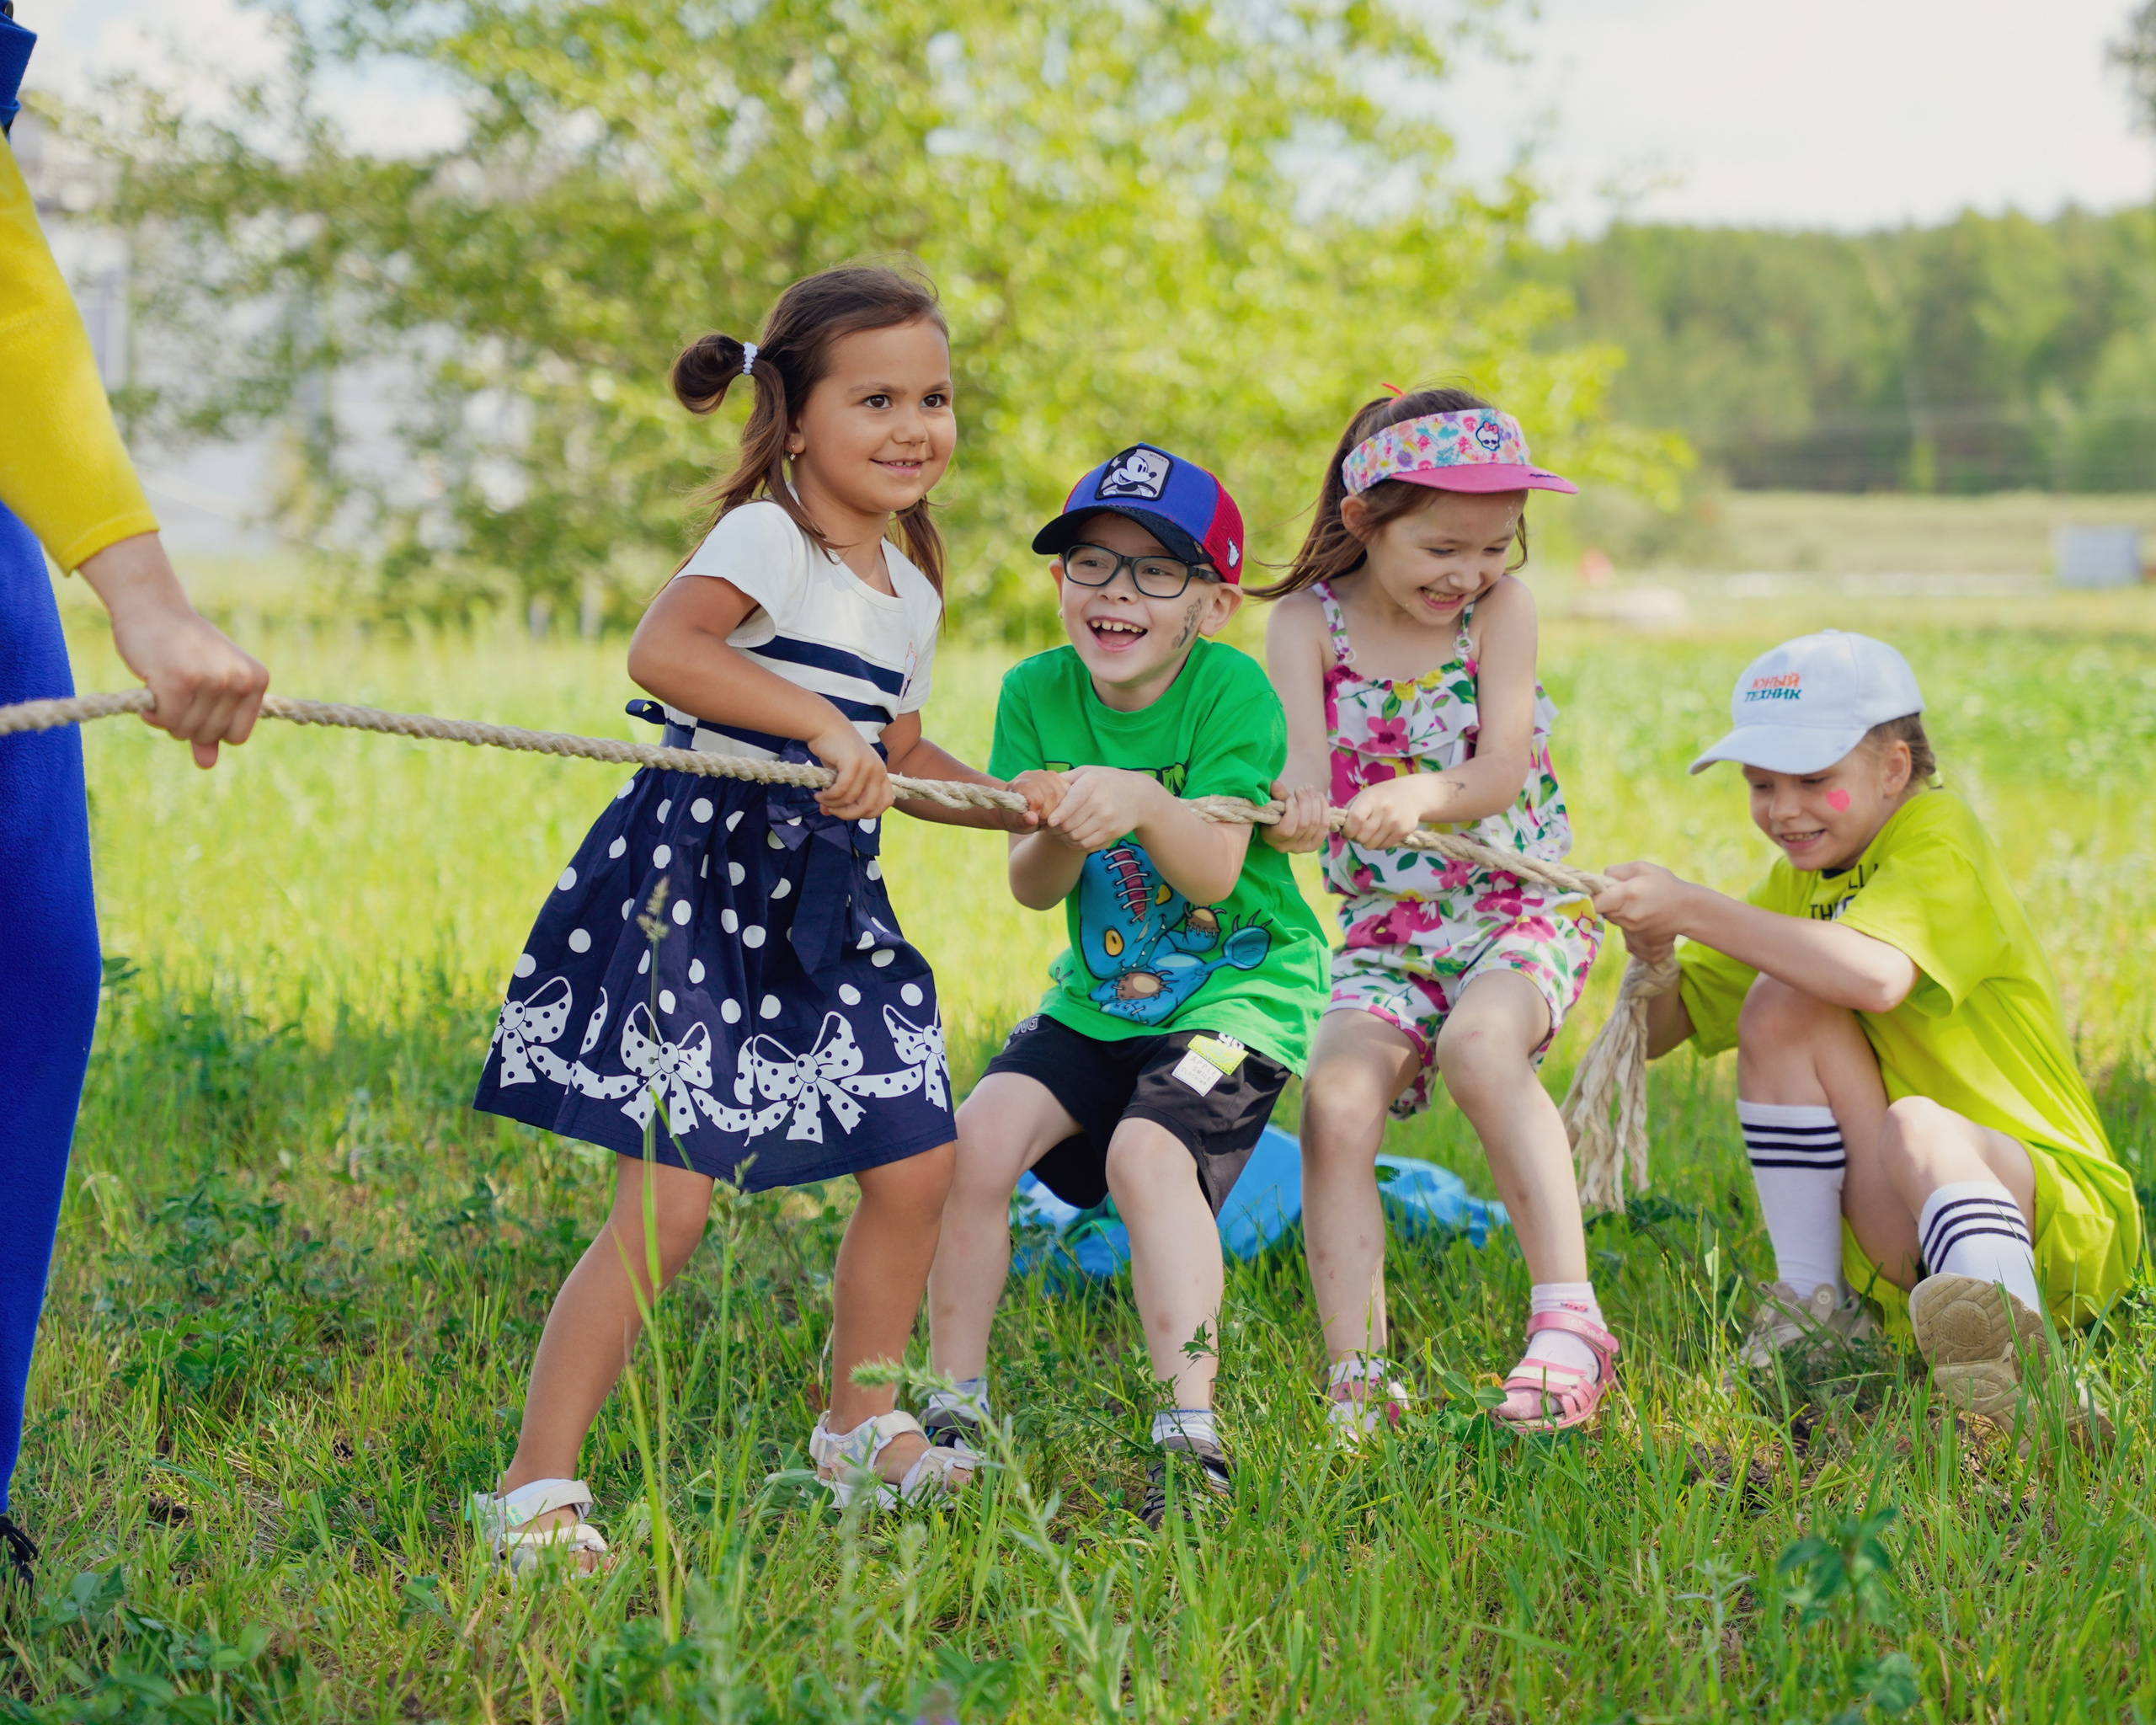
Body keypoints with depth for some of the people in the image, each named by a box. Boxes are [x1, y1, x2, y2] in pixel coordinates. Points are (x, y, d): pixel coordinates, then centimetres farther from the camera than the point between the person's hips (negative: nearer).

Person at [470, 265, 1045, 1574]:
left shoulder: (910, 591, 14)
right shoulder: (766, 541, -13)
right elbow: (663, 648, -32)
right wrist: (824, 728, -35)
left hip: (824, 905, 9)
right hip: (700, 889, -8)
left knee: (915, 1165, 9)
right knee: (668, 1207, -12)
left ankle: (860, 1430, 30)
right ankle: (537, 1489, -4)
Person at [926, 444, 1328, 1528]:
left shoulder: (1233, 690, -17)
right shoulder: (1038, 694, -5)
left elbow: (1216, 872, -26)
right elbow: (1032, 893, -8)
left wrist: (1144, 803, -45)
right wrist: (1056, 836, -31)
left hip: (1239, 985, -5)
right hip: (1099, 993, 5)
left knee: (1148, 1152, -27)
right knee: (982, 1133, -14)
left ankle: (1190, 1433, -24)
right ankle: (955, 1411, -1)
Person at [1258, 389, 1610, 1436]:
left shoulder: (1499, 605, -4)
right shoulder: (1309, 621, -2)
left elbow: (1504, 770, -14)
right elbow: (1299, 757, -16)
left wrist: (1421, 796, -37)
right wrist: (1297, 801, -42)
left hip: (1519, 906, -2)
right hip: (1384, 929, 2)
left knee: (1478, 1042, -33)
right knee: (1337, 1095, -23)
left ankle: (1568, 1314, -30)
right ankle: (1357, 1384, -18)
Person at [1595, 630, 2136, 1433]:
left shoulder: (1938, 839, -11)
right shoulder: (1801, 878, 13)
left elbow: (1876, 978, -33)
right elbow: (1659, 1030, 11)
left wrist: (1692, 907, -31)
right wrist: (1650, 954, -11)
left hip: (2053, 1214, -6)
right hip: (1893, 1239, 7)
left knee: (1916, 1128, -38)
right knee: (1783, 999, -14)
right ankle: (1817, 1307, -10)